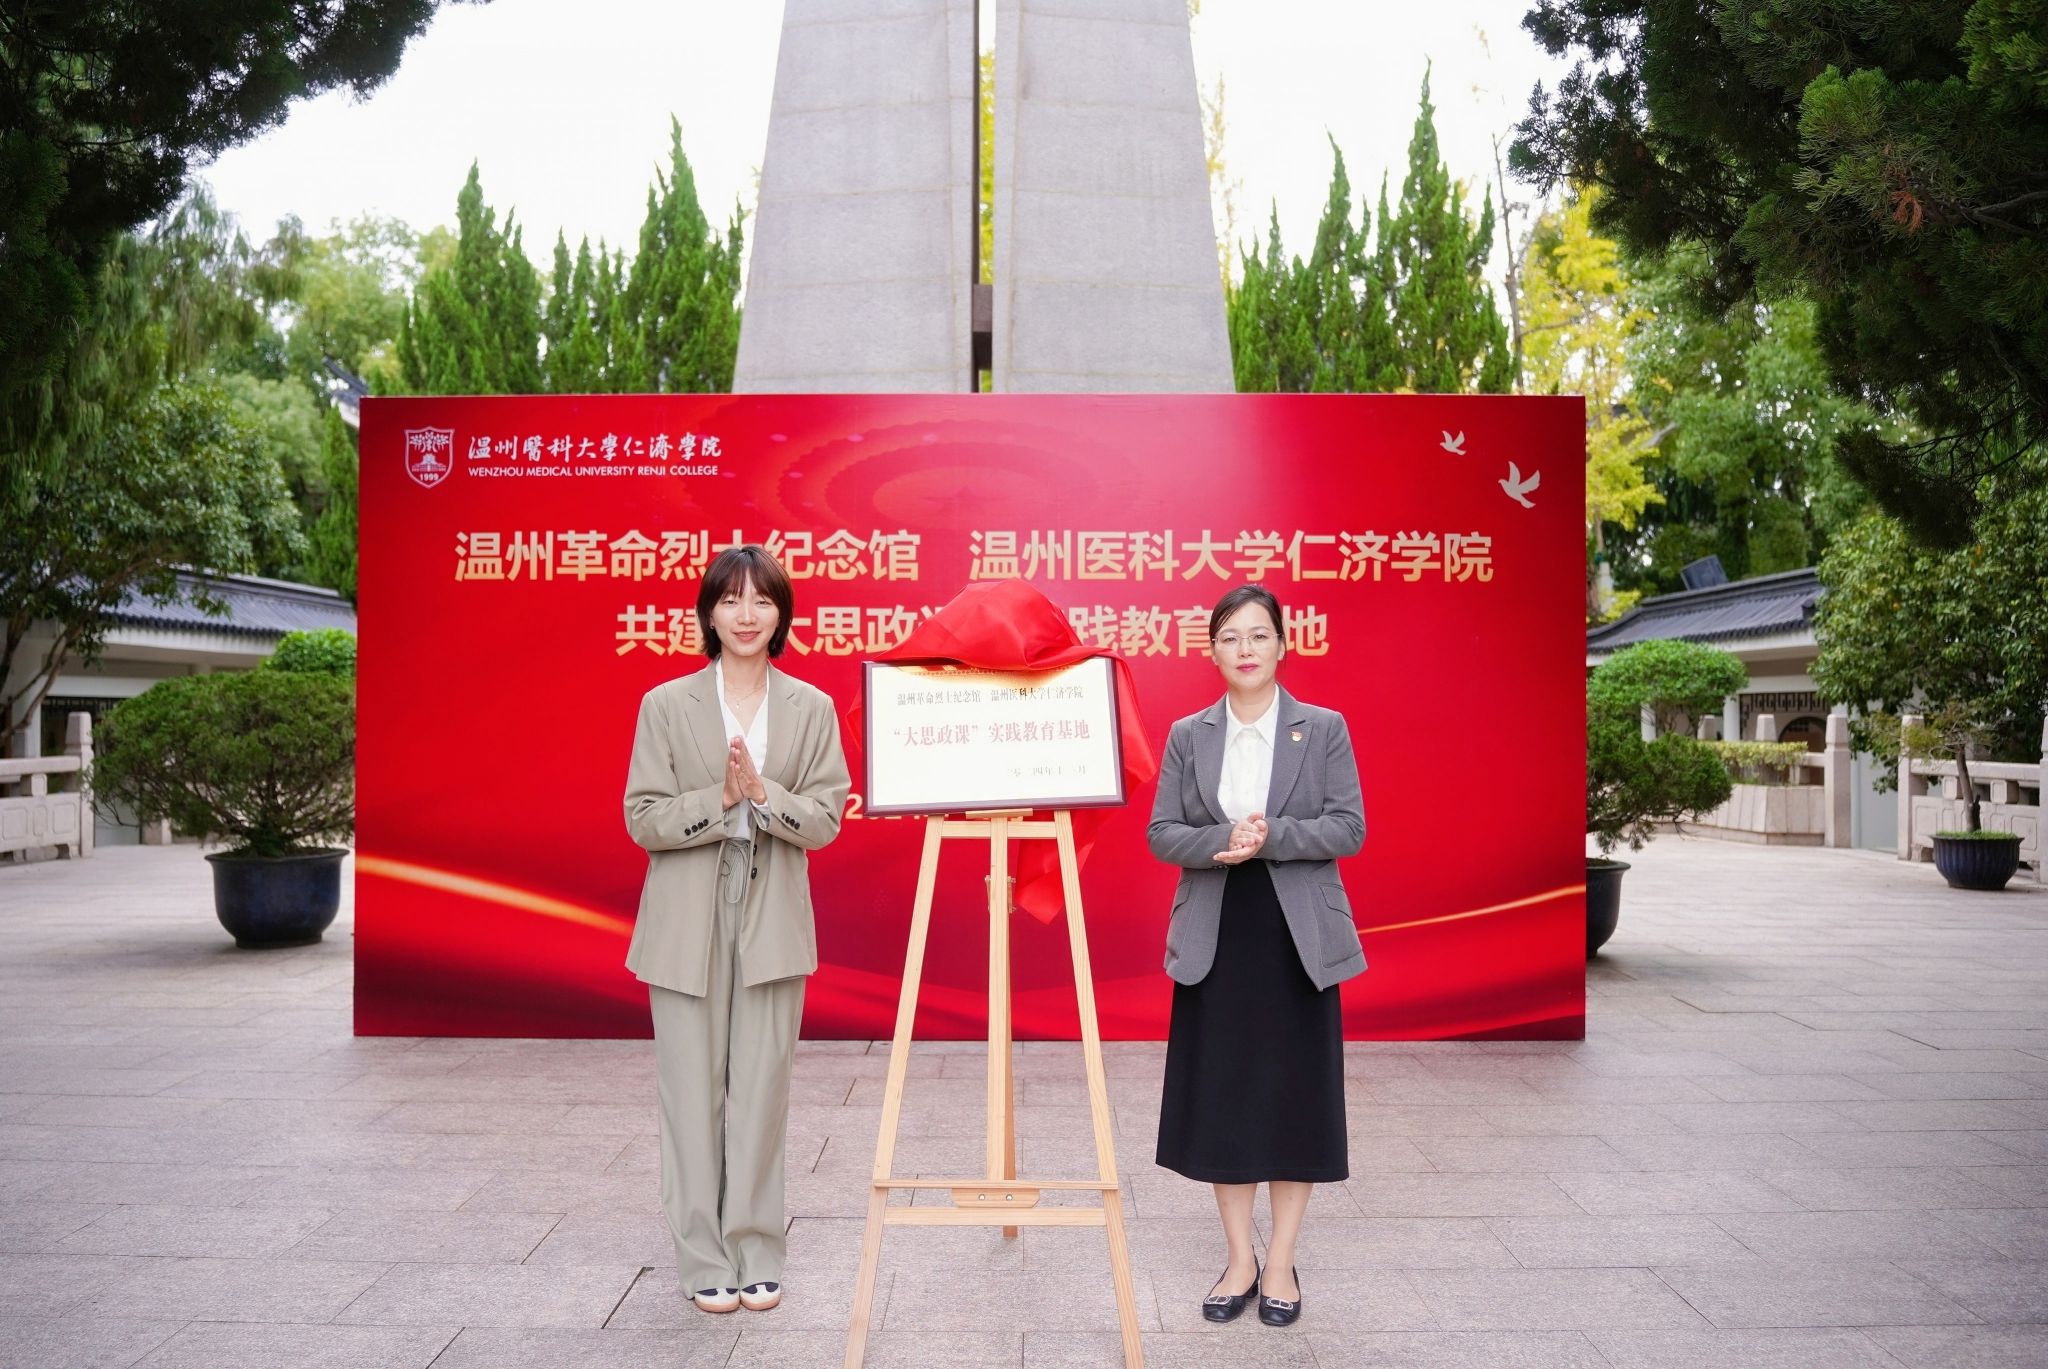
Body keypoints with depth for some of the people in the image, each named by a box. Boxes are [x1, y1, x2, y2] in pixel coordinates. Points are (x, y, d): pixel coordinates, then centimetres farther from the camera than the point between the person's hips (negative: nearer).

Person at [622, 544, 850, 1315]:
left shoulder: (811, 707, 4)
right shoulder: (666, 704, 0)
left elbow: (827, 818, -2)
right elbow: (642, 818, -4)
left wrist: (762, 793, -18)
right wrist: (720, 800, -17)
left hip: (772, 925, 1)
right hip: (687, 927, -1)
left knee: (762, 1090, 6)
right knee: (693, 1094, 4)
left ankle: (756, 1252, 20)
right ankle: (703, 1257, 18)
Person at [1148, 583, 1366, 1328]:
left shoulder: (1325, 728, 0)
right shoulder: (1187, 735, 4)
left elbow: (1349, 828, -6)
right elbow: (1161, 833, 1)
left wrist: (1270, 837, -20)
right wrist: (1221, 842, -19)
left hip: (1297, 937, -1)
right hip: (1215, 937, 2)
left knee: (1294, 1093, 5)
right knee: (1220, 1094, 6)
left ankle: (1281, 1262, 19)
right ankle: (1239, 1259, 20)